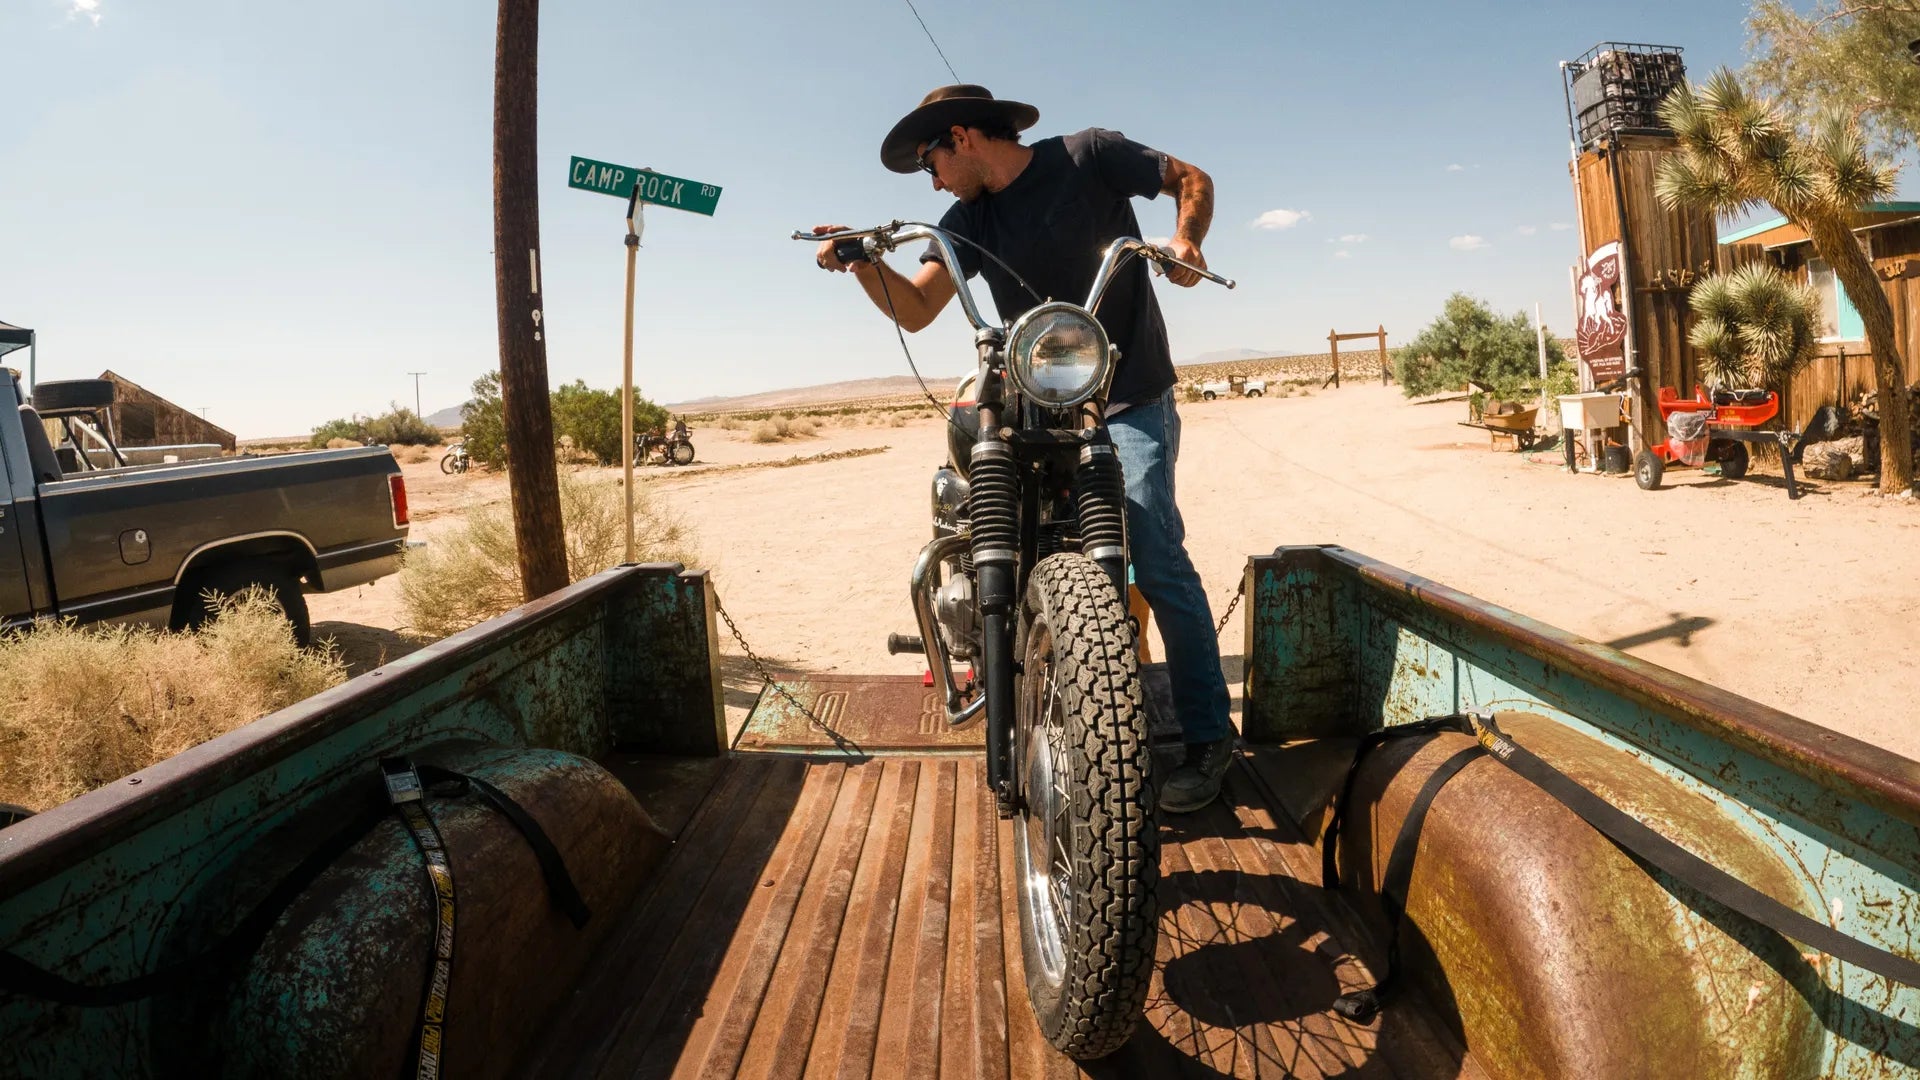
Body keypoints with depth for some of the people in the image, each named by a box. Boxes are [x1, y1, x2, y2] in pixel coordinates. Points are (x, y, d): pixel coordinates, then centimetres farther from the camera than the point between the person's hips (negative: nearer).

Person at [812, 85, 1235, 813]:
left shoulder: (1090, 156, 0)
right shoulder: (969, 222, 10)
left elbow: (1193, 180, 7)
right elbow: (916, 309, 1)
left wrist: (1185, 238, -14)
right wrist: (863, 262, -17)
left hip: (1130, 402, -4)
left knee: (1158, 563, -14)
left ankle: (1207, 736, -3)